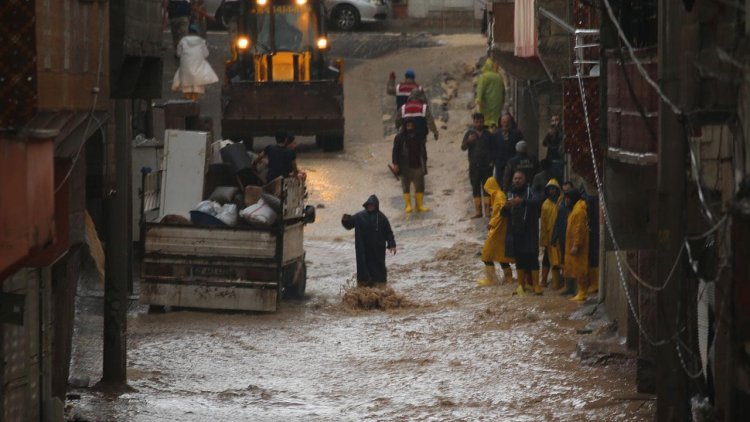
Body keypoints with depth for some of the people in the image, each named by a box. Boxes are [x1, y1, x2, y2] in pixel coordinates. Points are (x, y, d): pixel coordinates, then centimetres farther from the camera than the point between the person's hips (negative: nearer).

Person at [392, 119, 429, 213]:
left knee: (420, 186, 2)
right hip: (405, 166, -3)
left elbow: (422, 151, 17)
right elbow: (395, 151, -3)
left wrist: (424, 163, 15)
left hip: (417, 165, 3)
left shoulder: (418, 137, 7)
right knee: (406, 187, 4)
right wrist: (395, 164, -9)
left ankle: (420, 205, 10)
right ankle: (408, 206, 10)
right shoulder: (400, 137, -3)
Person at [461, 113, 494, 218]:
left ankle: (487, 210, -2)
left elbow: (492, 148, 12)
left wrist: (491, 161, 0)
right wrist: (468, 141, -22)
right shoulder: (469, 133, 6)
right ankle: (478, 211, 4)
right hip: (474, 165, 0)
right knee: (476, 188, 2)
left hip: (486, 165, 0)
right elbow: (463, 147, -2)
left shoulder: (487, 134, 9)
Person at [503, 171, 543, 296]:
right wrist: (506, 207, -9)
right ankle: (521, 285, 15)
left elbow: (536, 201, -24)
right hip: (515, 231, 5)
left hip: (529, 232, -5)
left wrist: (523, 201, -40)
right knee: (519, 258, 8)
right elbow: (505, 214, 15)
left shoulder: (530, 191, -2)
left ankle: (536, 285, -7)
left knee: (532, 257, -8)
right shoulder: (511, 194, 14)